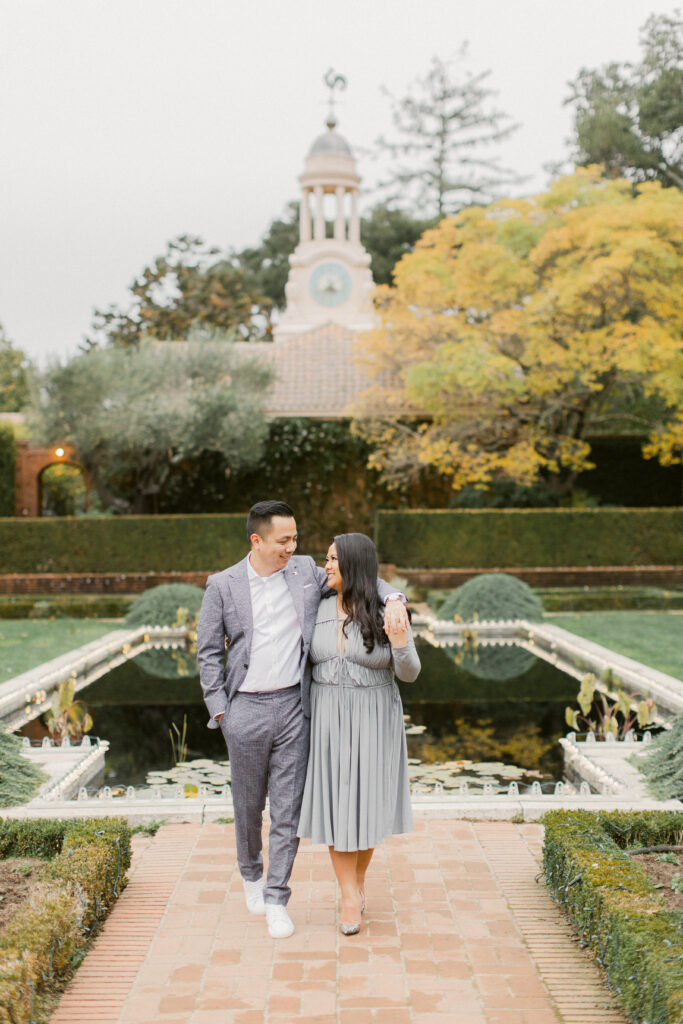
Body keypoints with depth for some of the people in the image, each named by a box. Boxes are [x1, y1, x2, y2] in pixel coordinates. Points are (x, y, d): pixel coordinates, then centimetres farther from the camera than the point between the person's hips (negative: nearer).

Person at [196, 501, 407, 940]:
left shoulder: (305, 571, 3)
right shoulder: (223, 585, -3)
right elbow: (208, 652, 2)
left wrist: (393, 599, -9)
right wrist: (219, 709, -4)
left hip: (293, 706, 1)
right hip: (246, 710, -1)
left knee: (288, 807, 1)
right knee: (249, 803, 13)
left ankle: (276, 899, 11)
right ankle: (251, 874, 38)